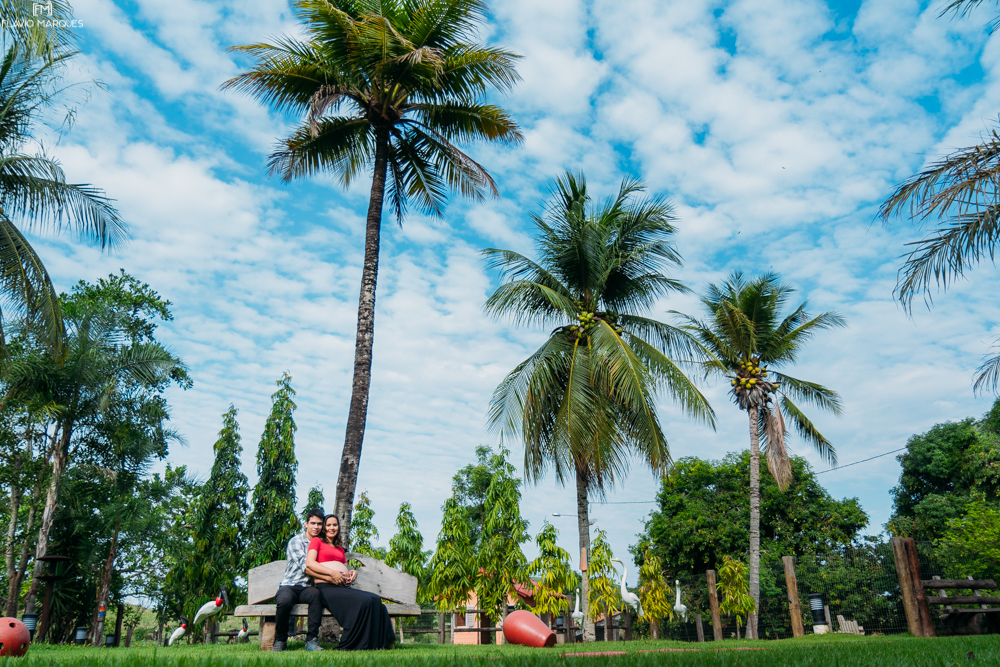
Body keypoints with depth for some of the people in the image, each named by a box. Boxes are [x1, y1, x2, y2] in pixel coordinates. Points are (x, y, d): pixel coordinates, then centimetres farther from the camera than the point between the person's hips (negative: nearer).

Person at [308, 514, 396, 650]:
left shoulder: (340, 549, 30)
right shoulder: (317, 541, 10)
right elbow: (309, 563, -6)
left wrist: (352, 573, 0)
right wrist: (332, 573, -16)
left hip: (342, 588, 7)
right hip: (326, 588, -7)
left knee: (375, 599, -18)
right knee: (364, 601, -29)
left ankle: (378, 642, -19)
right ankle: (348, 645, -22)